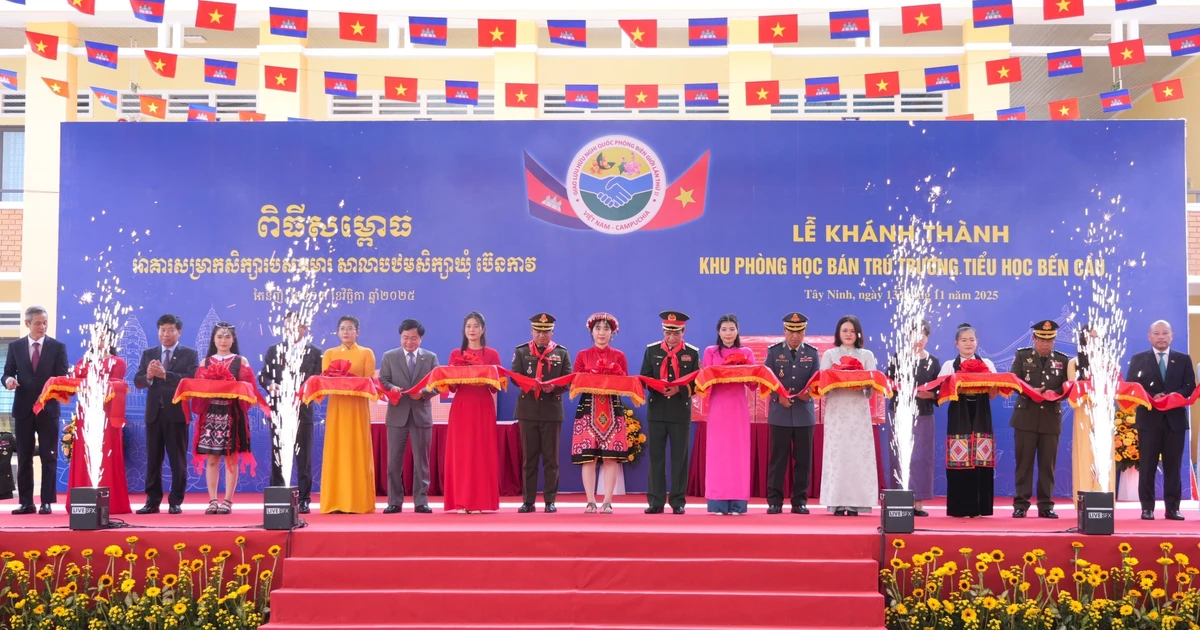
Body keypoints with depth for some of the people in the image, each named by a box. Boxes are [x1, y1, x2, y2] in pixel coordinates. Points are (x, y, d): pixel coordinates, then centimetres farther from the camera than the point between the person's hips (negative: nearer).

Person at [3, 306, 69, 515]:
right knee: (24, 457, 5)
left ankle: (47, 502, 2)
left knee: (49, 457, -1)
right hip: (23, 408, 2)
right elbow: (8, 372, 6)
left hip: (48, 408, -2)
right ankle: (26, 502, 10)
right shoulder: (15, 346, 7)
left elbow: (62, 377, -1)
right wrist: (9, 380, -17)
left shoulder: (58, 347, 2)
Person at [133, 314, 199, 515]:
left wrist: (165, 374, -22)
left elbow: (192, 380, -14)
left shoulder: (189, 354, 0)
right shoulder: (148, 354, 12)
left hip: (177, 413, -3)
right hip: (154, 412, 4)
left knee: (178, 460, 2)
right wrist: (148, 376, -17)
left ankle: (175, 502, 8)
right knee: (153, 460, 6)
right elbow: (137, 381, 5)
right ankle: (152, 501, 12)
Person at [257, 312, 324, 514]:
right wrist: (270, 385, -14)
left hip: (303, 409, -1)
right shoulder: (274, 350, 11)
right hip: (278, 409, 1)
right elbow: (263, 376, 7)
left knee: (303, 456, 2)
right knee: (277, 455, 4)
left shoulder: (314, 352, 7)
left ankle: (303, 500, 6)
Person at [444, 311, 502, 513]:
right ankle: (461, 502, 1)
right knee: (460, 452, -2)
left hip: (483, 407, -1)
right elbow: (450, 386, 5)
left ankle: (482, 502, 2)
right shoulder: (456, 354, 9)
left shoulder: (492, 354, 6)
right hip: (461, 407, 1)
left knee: (482, 452, -2)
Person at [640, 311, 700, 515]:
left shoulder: (692, 353, 4)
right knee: (656, 457, 2)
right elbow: (644, 379, 6)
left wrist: (679, 389, -17)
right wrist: (657, 387, -15)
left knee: (679, 458, 2)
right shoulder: (652, 350, 7)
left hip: (680, 412, -1)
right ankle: (656, 501, 7)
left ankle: (678, 502, 8)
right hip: (657, 410, 1)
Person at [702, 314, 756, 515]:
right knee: (717, 450, -4)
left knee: (738, 450, -2)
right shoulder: (710, 352, 9)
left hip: (738, 407, 1)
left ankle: (737, 503, 0)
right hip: (718, 406, -1)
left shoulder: (746, 353, 10)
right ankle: (718, 503, -3)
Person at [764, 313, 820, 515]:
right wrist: (779, 395, -19)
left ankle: (800, 501, 11)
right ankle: (774, 501, 6)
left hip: (804, 413, 1)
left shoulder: (812, 353, 8)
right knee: (777, 458, 0)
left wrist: (809, 392, -20)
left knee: (803, 459, 3)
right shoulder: (774, 351, 4)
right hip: (780, 413, -1)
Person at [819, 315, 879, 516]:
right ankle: (837, 502, -5)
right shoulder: (829, 354, 11)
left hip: (859, 410, 1)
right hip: (836, 410, -1)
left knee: (858, 453, -5)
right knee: (837, 453, -6)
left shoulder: (867, 355, 13)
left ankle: (855, 503, -3)